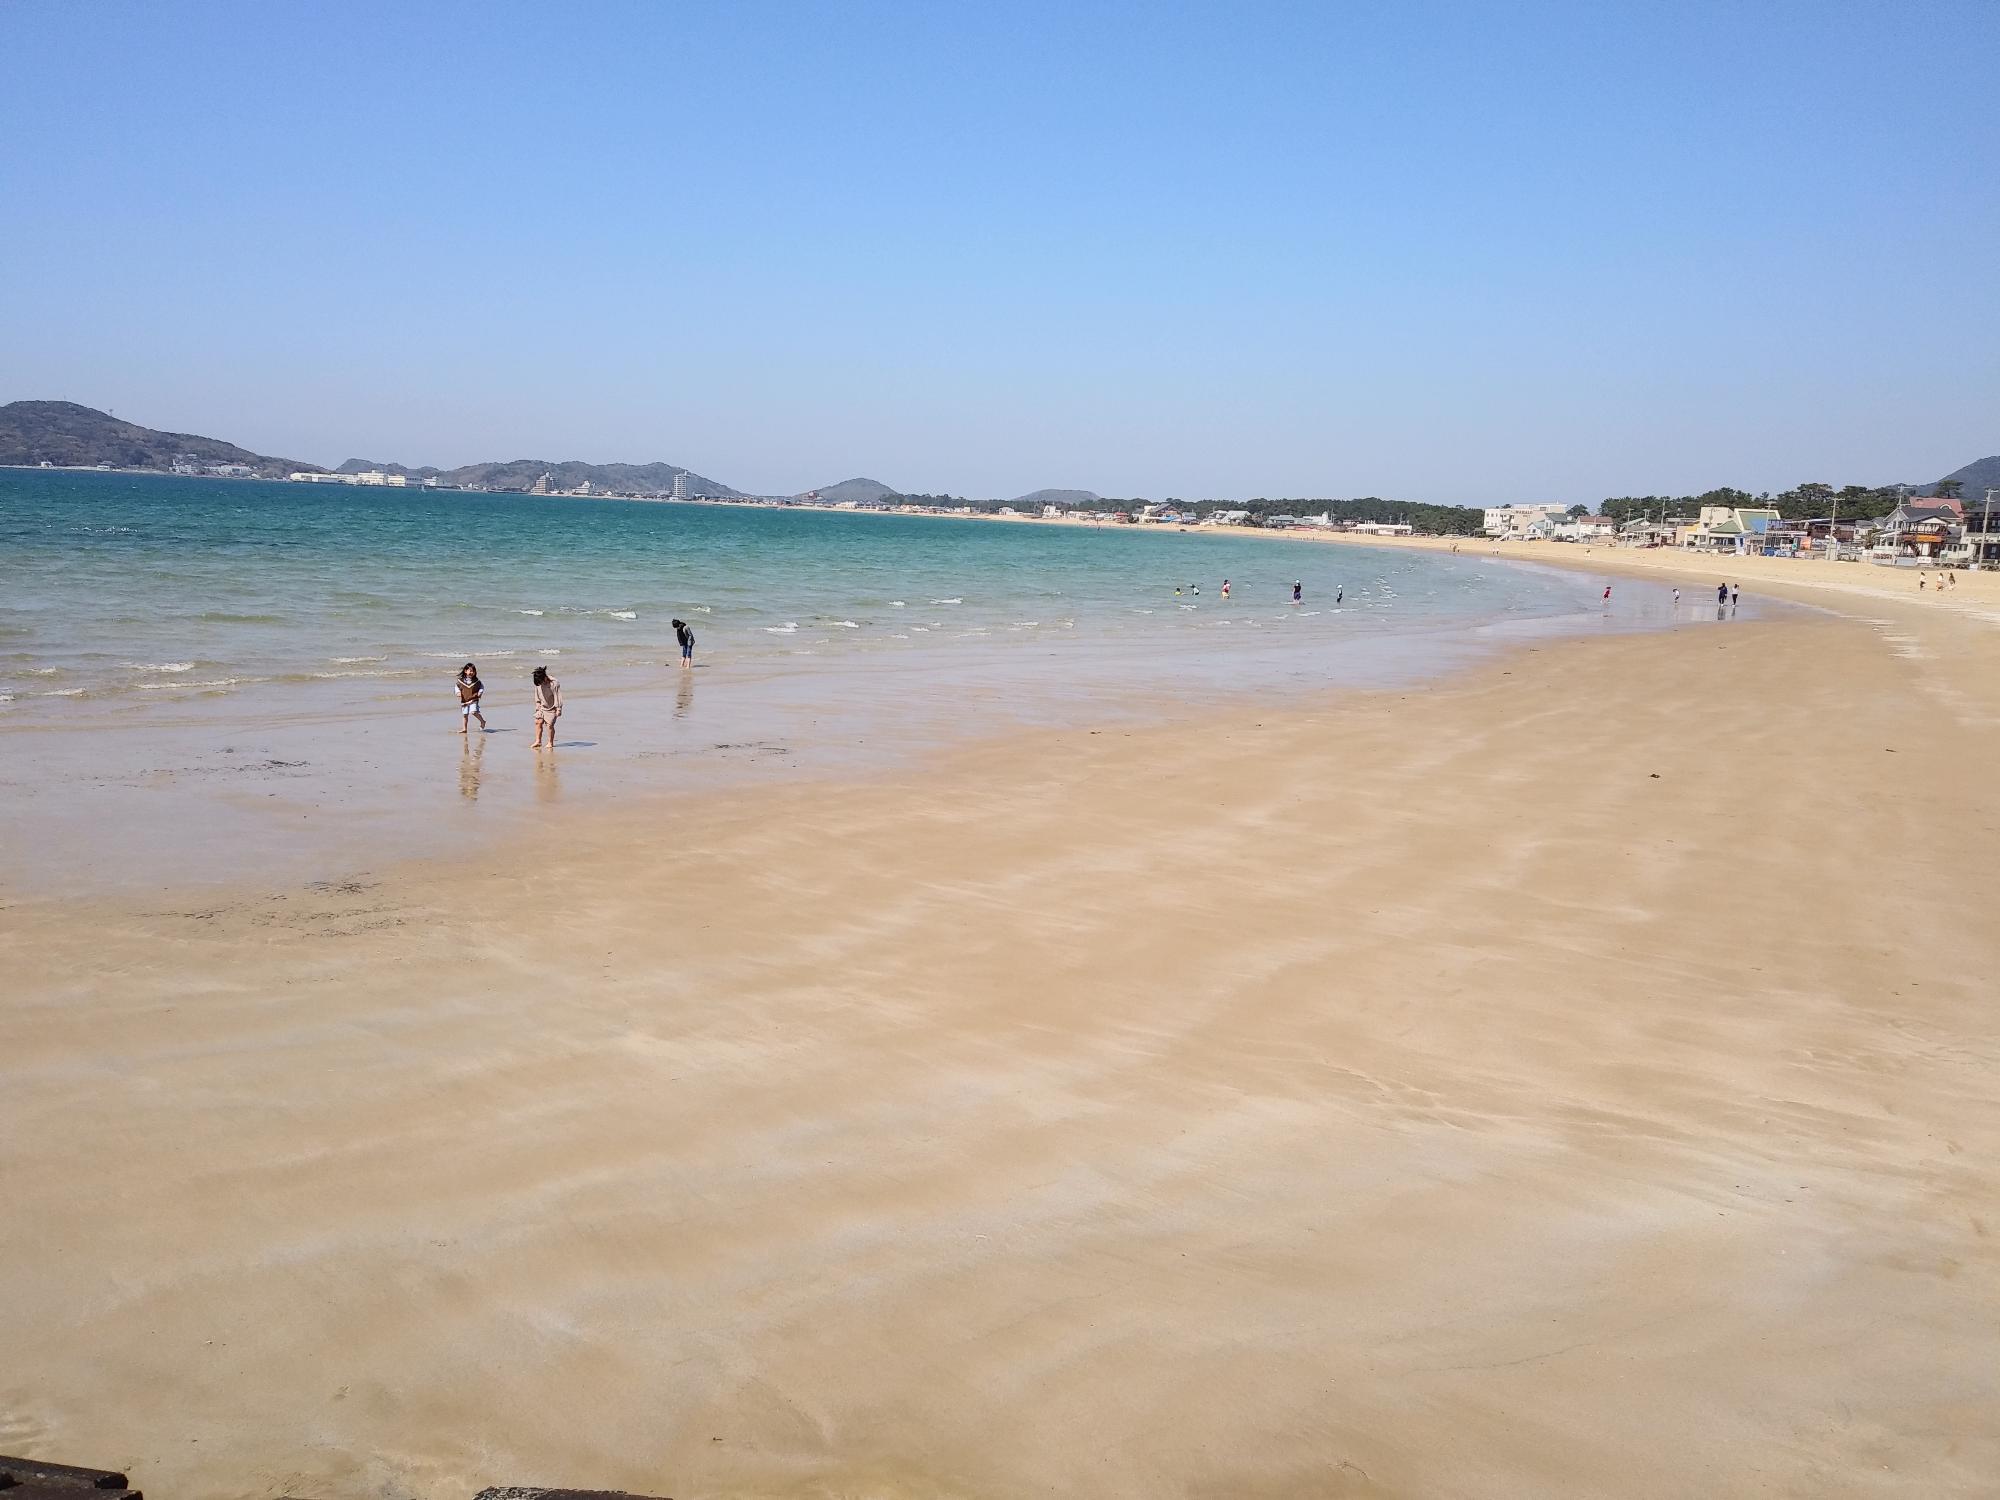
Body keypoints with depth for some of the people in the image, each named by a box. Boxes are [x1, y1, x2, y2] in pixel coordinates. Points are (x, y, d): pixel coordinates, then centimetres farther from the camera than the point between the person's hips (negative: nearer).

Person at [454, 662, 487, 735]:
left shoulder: (476, 681, -2)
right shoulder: (461, 680, -1)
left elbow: (482, 686, 12)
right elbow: (456, 686, 15)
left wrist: (480, 692, -4)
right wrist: (458, 692, -3)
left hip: (473, 700, -3)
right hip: (464, 700, 3)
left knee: (474, 712, -22)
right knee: (464, 715, 7)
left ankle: (482, 721, 1)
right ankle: (464, 728, 17)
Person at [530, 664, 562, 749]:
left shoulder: (554, 683, -22)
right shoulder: (538, 684, -6)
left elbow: (558, 697, -17)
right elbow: (537, 697, 9)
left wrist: (559, 709, -16)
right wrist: (537, 707, 9)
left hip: (552, 708, -5)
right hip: (543, 707, 5)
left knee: (550, 725, -8)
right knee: (538, 722, -5)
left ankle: (551, 743, 6)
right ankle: (538, 741, 1)